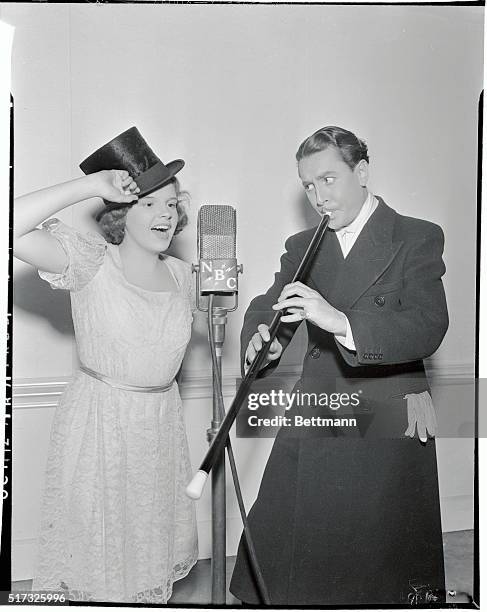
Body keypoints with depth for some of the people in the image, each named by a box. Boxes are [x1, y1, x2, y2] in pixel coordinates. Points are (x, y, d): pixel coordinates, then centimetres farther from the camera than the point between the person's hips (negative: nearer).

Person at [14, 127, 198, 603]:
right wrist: (87, 186, -26)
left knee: (152, 546, 19)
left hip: (162, 422, 5)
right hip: (98, 423, -5)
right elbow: (13, 232, -28)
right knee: (97, 549, 10)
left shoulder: (181, 274, 4)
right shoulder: (91, 261, -13)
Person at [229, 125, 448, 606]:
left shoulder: (418, 238, -4)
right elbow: (264, 309, 7)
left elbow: (427, 328, -18)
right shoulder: (302, 247, 12)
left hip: (387, 427, -4)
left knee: (386, 555, 4)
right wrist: (261, 340, -17)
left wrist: (341, 321, -33)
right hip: (312, 422, 4)